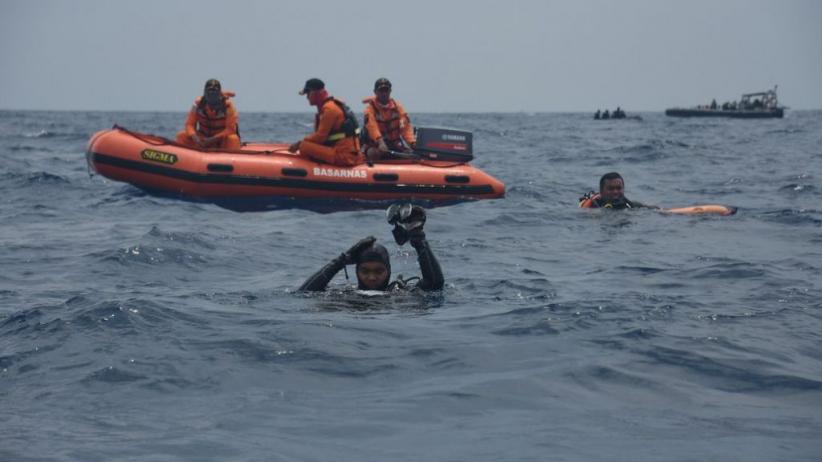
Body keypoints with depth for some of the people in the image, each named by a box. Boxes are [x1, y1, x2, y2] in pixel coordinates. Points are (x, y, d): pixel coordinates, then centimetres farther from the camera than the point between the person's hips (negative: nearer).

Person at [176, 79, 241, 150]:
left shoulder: (228, 105, -19)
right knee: (181, 136, -14)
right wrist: (195, 138, -29)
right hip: (204, 136, 3)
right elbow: (190, 124, -8)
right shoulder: (198, 103, -10)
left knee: (233, 139, -36)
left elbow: (231, 129, -22)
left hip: (222, 138, -3)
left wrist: (213, 139, -31)